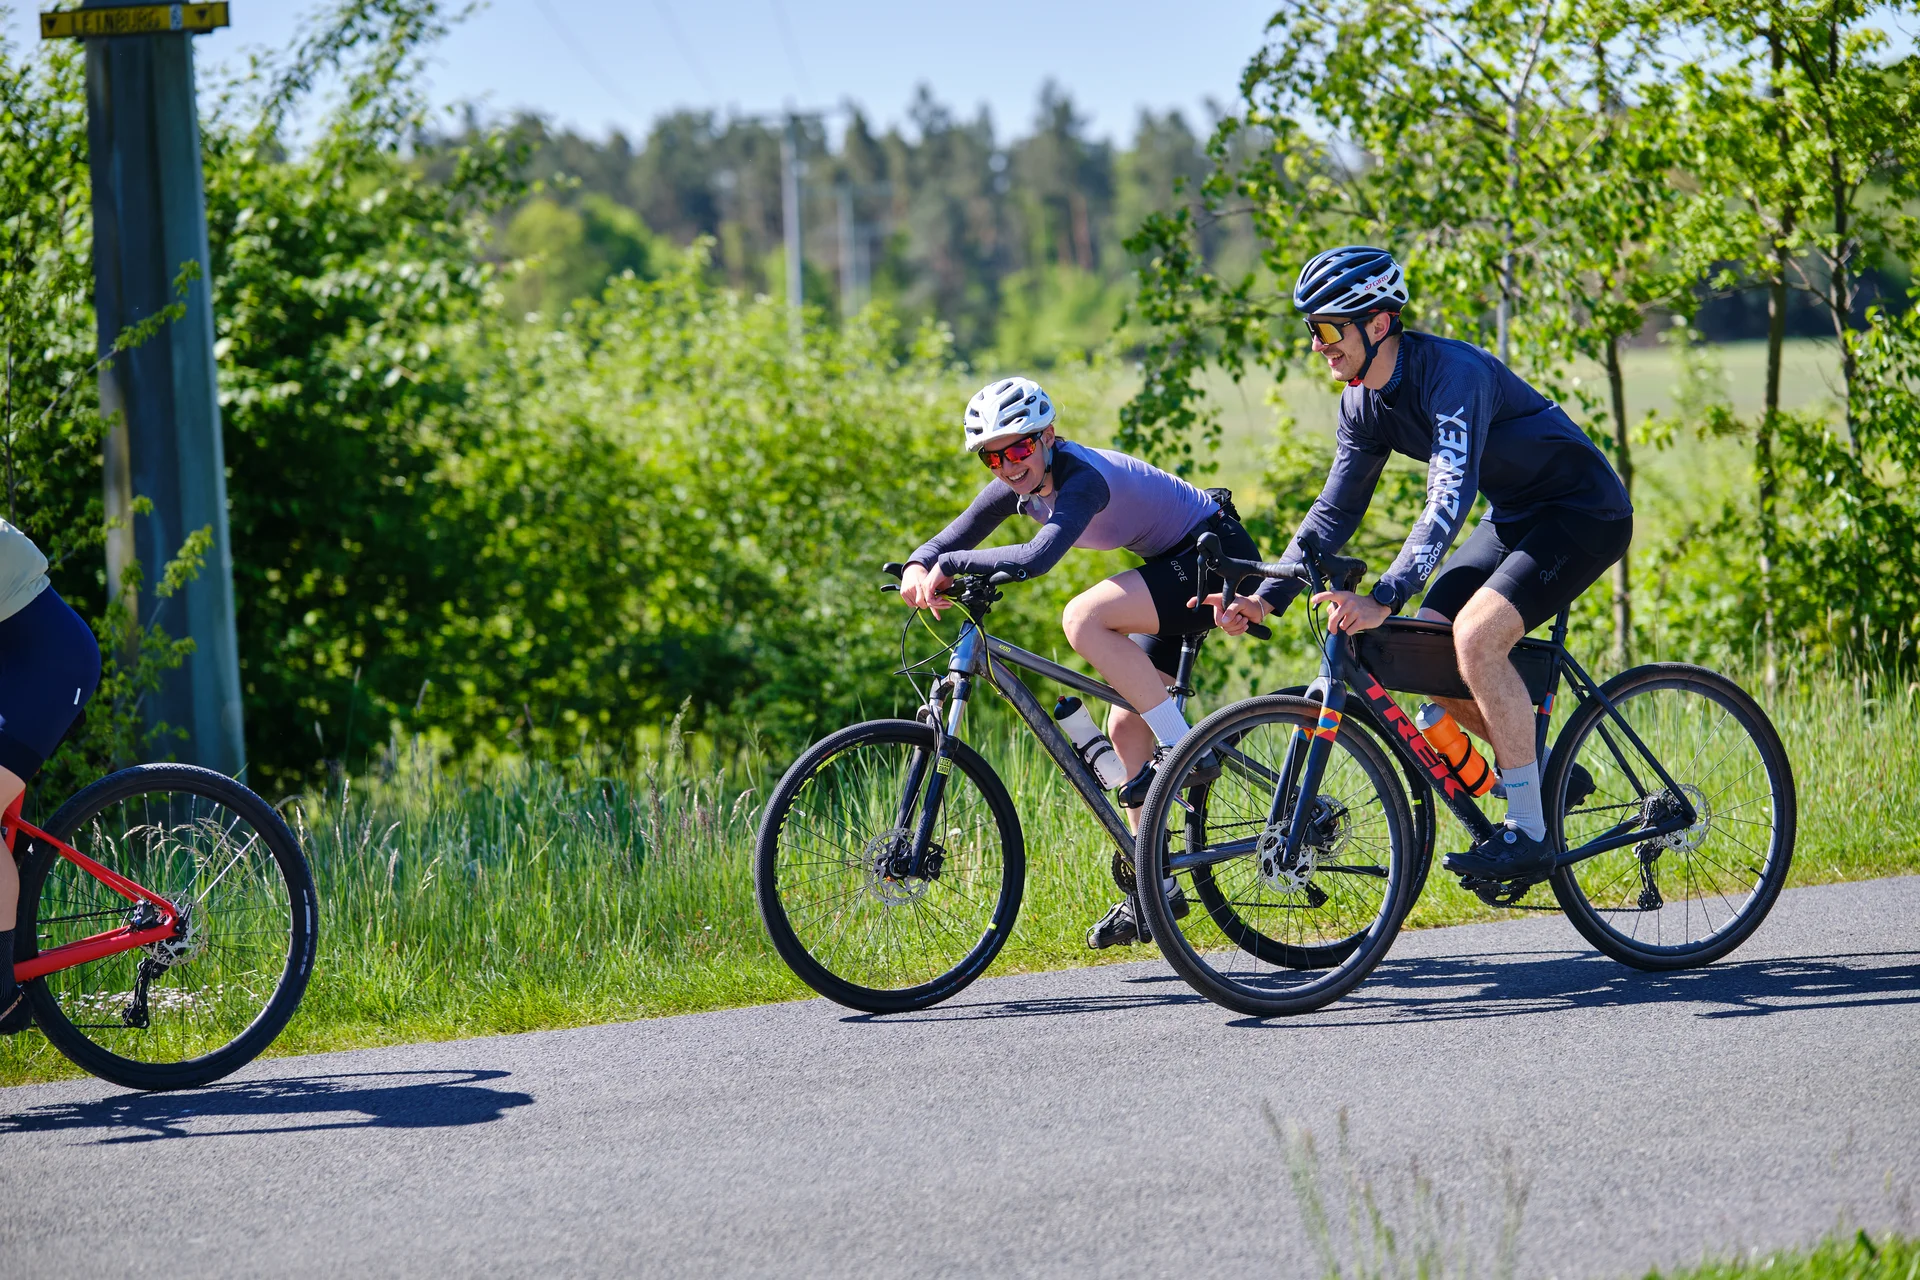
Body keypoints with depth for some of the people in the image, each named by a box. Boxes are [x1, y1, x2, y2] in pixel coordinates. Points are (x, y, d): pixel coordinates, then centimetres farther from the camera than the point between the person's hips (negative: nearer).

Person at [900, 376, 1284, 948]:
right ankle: (1156, 887, 12)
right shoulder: (1018, 488, -3)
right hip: (1177, 563, 10)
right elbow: (947, 541, -1)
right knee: (1127, 730, 5)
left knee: (1084, 618, -29)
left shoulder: (1084, 477, -29)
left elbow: (1037, 558, -43)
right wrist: (918, 568, -24)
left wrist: (950, 564, -37)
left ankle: (1181, 747, -19)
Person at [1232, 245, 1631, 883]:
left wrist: (1384, 598, -47)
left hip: (1585, 512, -9)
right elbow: (1336, 510, 6)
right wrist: (1267, 596, -6)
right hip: (1514, 516, 9)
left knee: (1476, 633, -27)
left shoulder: (1452, 372, -28)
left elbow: (1450, 497, -38)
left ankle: (1529, 834, -19)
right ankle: (1548, 772, 14)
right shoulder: (1364, 402, -2)